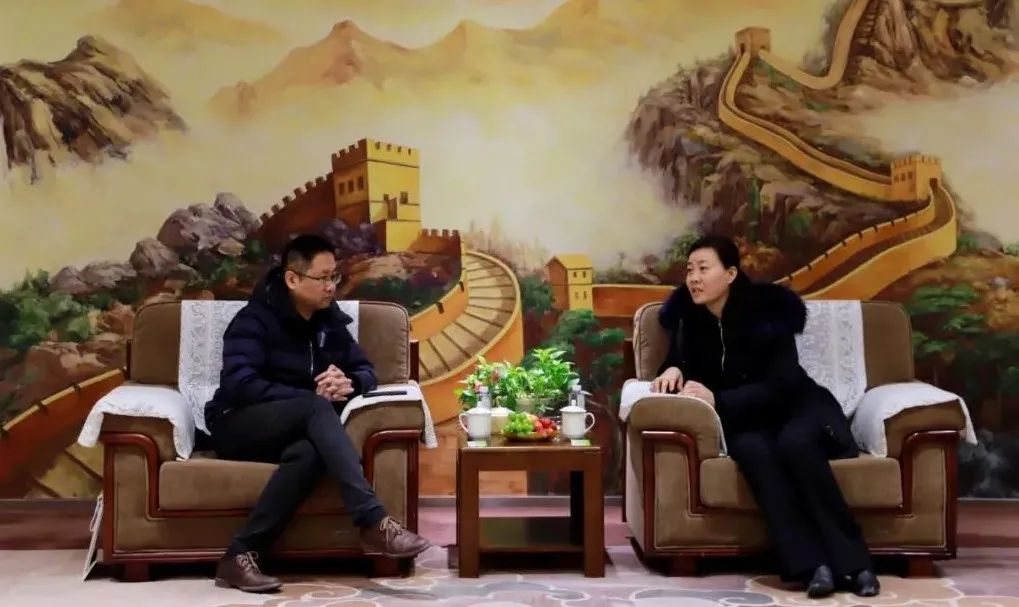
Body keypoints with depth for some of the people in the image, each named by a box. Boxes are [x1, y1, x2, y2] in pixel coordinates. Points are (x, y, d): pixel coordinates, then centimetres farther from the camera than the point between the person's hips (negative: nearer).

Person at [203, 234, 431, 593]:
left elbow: (366, 371, 10)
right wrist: (313, 396, -24)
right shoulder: (255, 319, -11)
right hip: (237, 427, -5)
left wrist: (348, 383, -15)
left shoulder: (330, 320, 8)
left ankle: (241, 555, -34)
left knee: (309, 453, -36)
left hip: (291, 431, 5)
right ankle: (374, 524, -44)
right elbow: (239, 385, -22)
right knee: (316, 408, -35)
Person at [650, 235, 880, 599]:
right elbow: (682, 361, 8)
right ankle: (813, 564, -38)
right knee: (752, 450, -33)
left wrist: (717, 400, -33)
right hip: (744, 417, 3)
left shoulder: (766, 310, -17)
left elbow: (780, 387, -22)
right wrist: (673, 371, -17)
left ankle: (852, 561, -30)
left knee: (794, 442, -37)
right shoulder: (687, 315, -4)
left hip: (795, 405, -2)